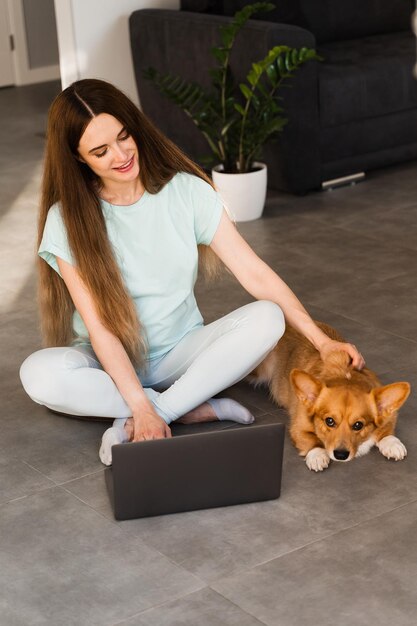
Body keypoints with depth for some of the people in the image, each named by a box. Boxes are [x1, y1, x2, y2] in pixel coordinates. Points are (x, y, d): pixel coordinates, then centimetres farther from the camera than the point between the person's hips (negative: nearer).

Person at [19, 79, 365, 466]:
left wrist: (320, 340, -17)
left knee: (267, 318, -25)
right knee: (39, 373, -33)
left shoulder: (187, 191, -9)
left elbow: (254, 273, -9)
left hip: (181, 353, 2)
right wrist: (142, 408, -28)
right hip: (110, 362, -2)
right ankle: (194, 409, -22)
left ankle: (129, 425, -26)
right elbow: (99, 326, -18)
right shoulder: (67, 219, -14)